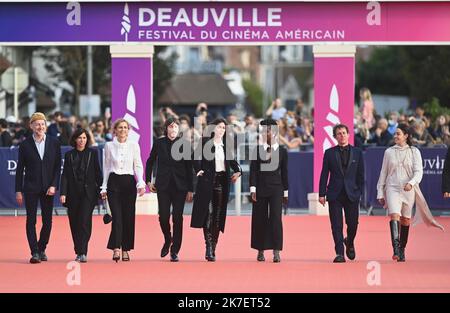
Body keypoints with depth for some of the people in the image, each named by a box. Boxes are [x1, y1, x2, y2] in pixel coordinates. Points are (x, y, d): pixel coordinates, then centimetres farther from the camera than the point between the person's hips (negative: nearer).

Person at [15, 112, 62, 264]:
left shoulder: (54, 143, 4)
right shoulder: (25, 144, 1)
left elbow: (58, 166, 5)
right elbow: (20, 169, 3)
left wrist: (54, 186, -6)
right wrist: (18, 191, -1)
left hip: (48, 188, 1)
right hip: (30, 188, -1)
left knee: (47, 221, 4)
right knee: (31, 221, -3)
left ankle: (42, 249, 20)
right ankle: (35, 252, -3)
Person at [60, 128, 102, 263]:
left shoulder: (92, 153, 6)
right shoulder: (69, 155, 8)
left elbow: (97, 172, 8)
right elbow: (65, 175, 4)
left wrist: (102, 190, 4)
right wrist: (63, 193, -5)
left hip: (88, 192, -2)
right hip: (73, 193, 2)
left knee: (84, 221, -14)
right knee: (74, 223, 4)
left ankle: (82, 253, -16)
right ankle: (79, 252, 13)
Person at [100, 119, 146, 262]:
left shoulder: (134, 145, 4)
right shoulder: (109, 146, 5)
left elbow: (138, 166, 4)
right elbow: (106, 168, 10)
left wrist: (141, 183, -10)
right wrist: (104, 187, 7)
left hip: (129, 182, 1)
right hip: (114, 182, -1)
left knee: (128, 217, 1)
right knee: (117, 216, -11)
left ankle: (126, 249, 9)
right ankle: (116, 248, -15)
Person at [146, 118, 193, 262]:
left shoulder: (185, 144, 0)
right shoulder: (159, 143, 4)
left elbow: (189, 167, 2)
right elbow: (150, 162, 15)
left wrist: (190, 190, 0)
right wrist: (148, 180, 8)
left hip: (180, 185, -1)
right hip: (163, 185, 1)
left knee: (177, 218, -2)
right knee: (163, 216, -5)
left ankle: (175, 251, 6)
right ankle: (167, 240, 24)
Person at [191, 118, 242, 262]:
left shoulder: (227, 146, 12)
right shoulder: (205, 142, -2)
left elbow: (232, 161, 18)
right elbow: (197, 157, -9)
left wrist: (238, 171, 1)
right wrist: (198, 170, -20)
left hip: (222, 182, 5)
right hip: (207, 181, -5)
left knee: (218, 215, 5)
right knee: (209, 212, -14)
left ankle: (213, 249, 10)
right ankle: (209, 247, -17)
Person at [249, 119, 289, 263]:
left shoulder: (282, 151, 6)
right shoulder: (257, 150, 5)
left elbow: (284, 172, 8)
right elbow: (253, 170, 2)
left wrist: (285, 192, 8)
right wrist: (253, 189, -7)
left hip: (276, 188, -1)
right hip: (261, 188, 1)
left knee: (275, 218, -11)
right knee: (260, 219, 4)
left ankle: (276, 252, -13)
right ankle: (261, 251, 14)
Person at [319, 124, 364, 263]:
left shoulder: (357, 152, 6)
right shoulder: (329, 153, 5)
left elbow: (360, 175, 8)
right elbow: (324, 175, 4)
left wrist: (359, 192, 2)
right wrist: (322, 194, -2)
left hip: (352, 193, 0)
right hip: (335, 194, 0)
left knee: (353, 223, 3)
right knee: (336, 225, -3)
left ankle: (349, 243, 33)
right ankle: (339, 253, 0)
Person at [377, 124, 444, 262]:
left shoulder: (414, 152, 3)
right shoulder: (389, 152, 7)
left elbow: (418, 172, -4)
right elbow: (383, 173, 12)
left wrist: (411, 183, -23)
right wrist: (380, 193, 9)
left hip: (409, 190, 0)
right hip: (392, 188, 0)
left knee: (406, 220, 7)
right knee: (394, 215, -20)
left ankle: (402, 251, 19)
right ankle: (396, 249, -30)